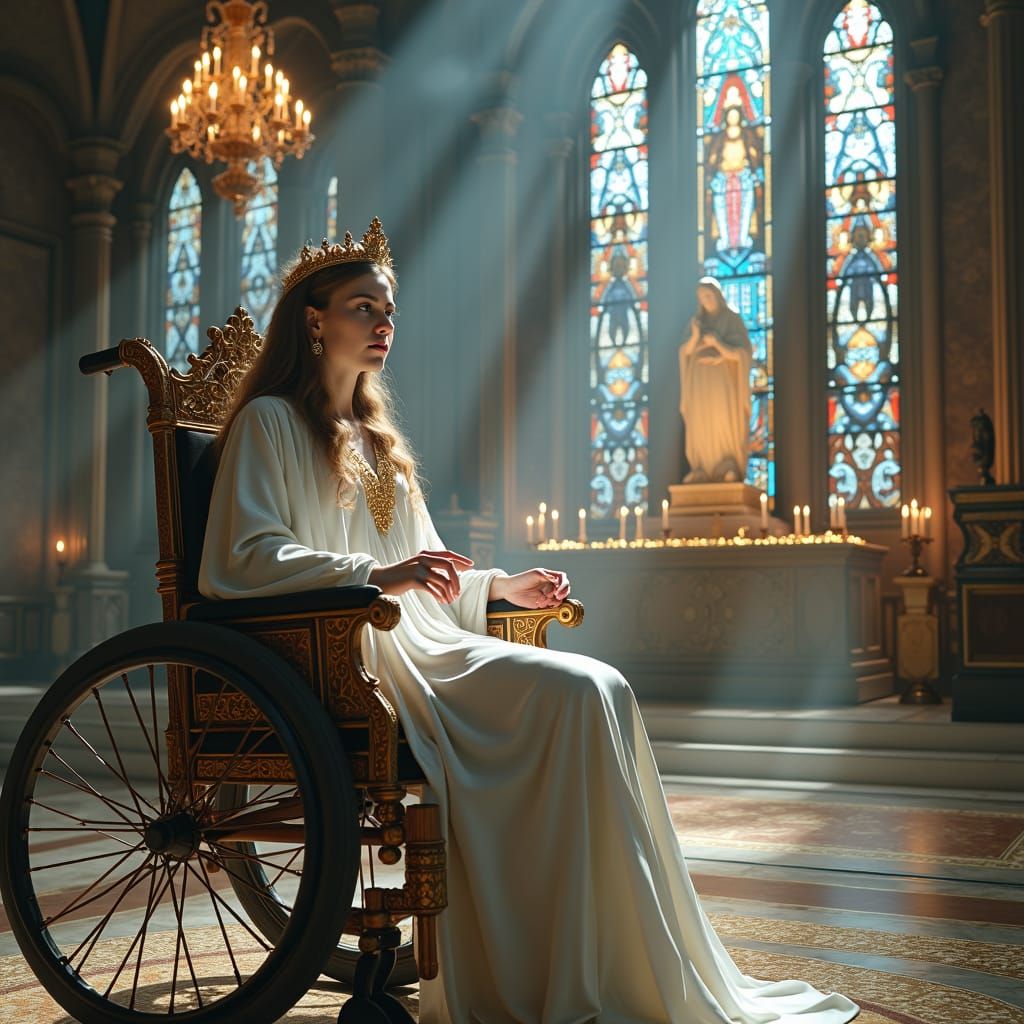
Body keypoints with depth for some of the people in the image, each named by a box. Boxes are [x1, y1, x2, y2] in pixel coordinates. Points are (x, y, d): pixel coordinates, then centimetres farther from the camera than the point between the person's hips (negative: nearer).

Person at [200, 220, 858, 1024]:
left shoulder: (377, 440, 28)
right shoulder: (269, 422, 4)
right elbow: (239, 559, -13)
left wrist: (496, 586, 12)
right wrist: (375, 576, -23)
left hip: (421, 650, 7)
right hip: (348, 658, -7)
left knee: (600, 693, -17)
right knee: (579, 693, -25)